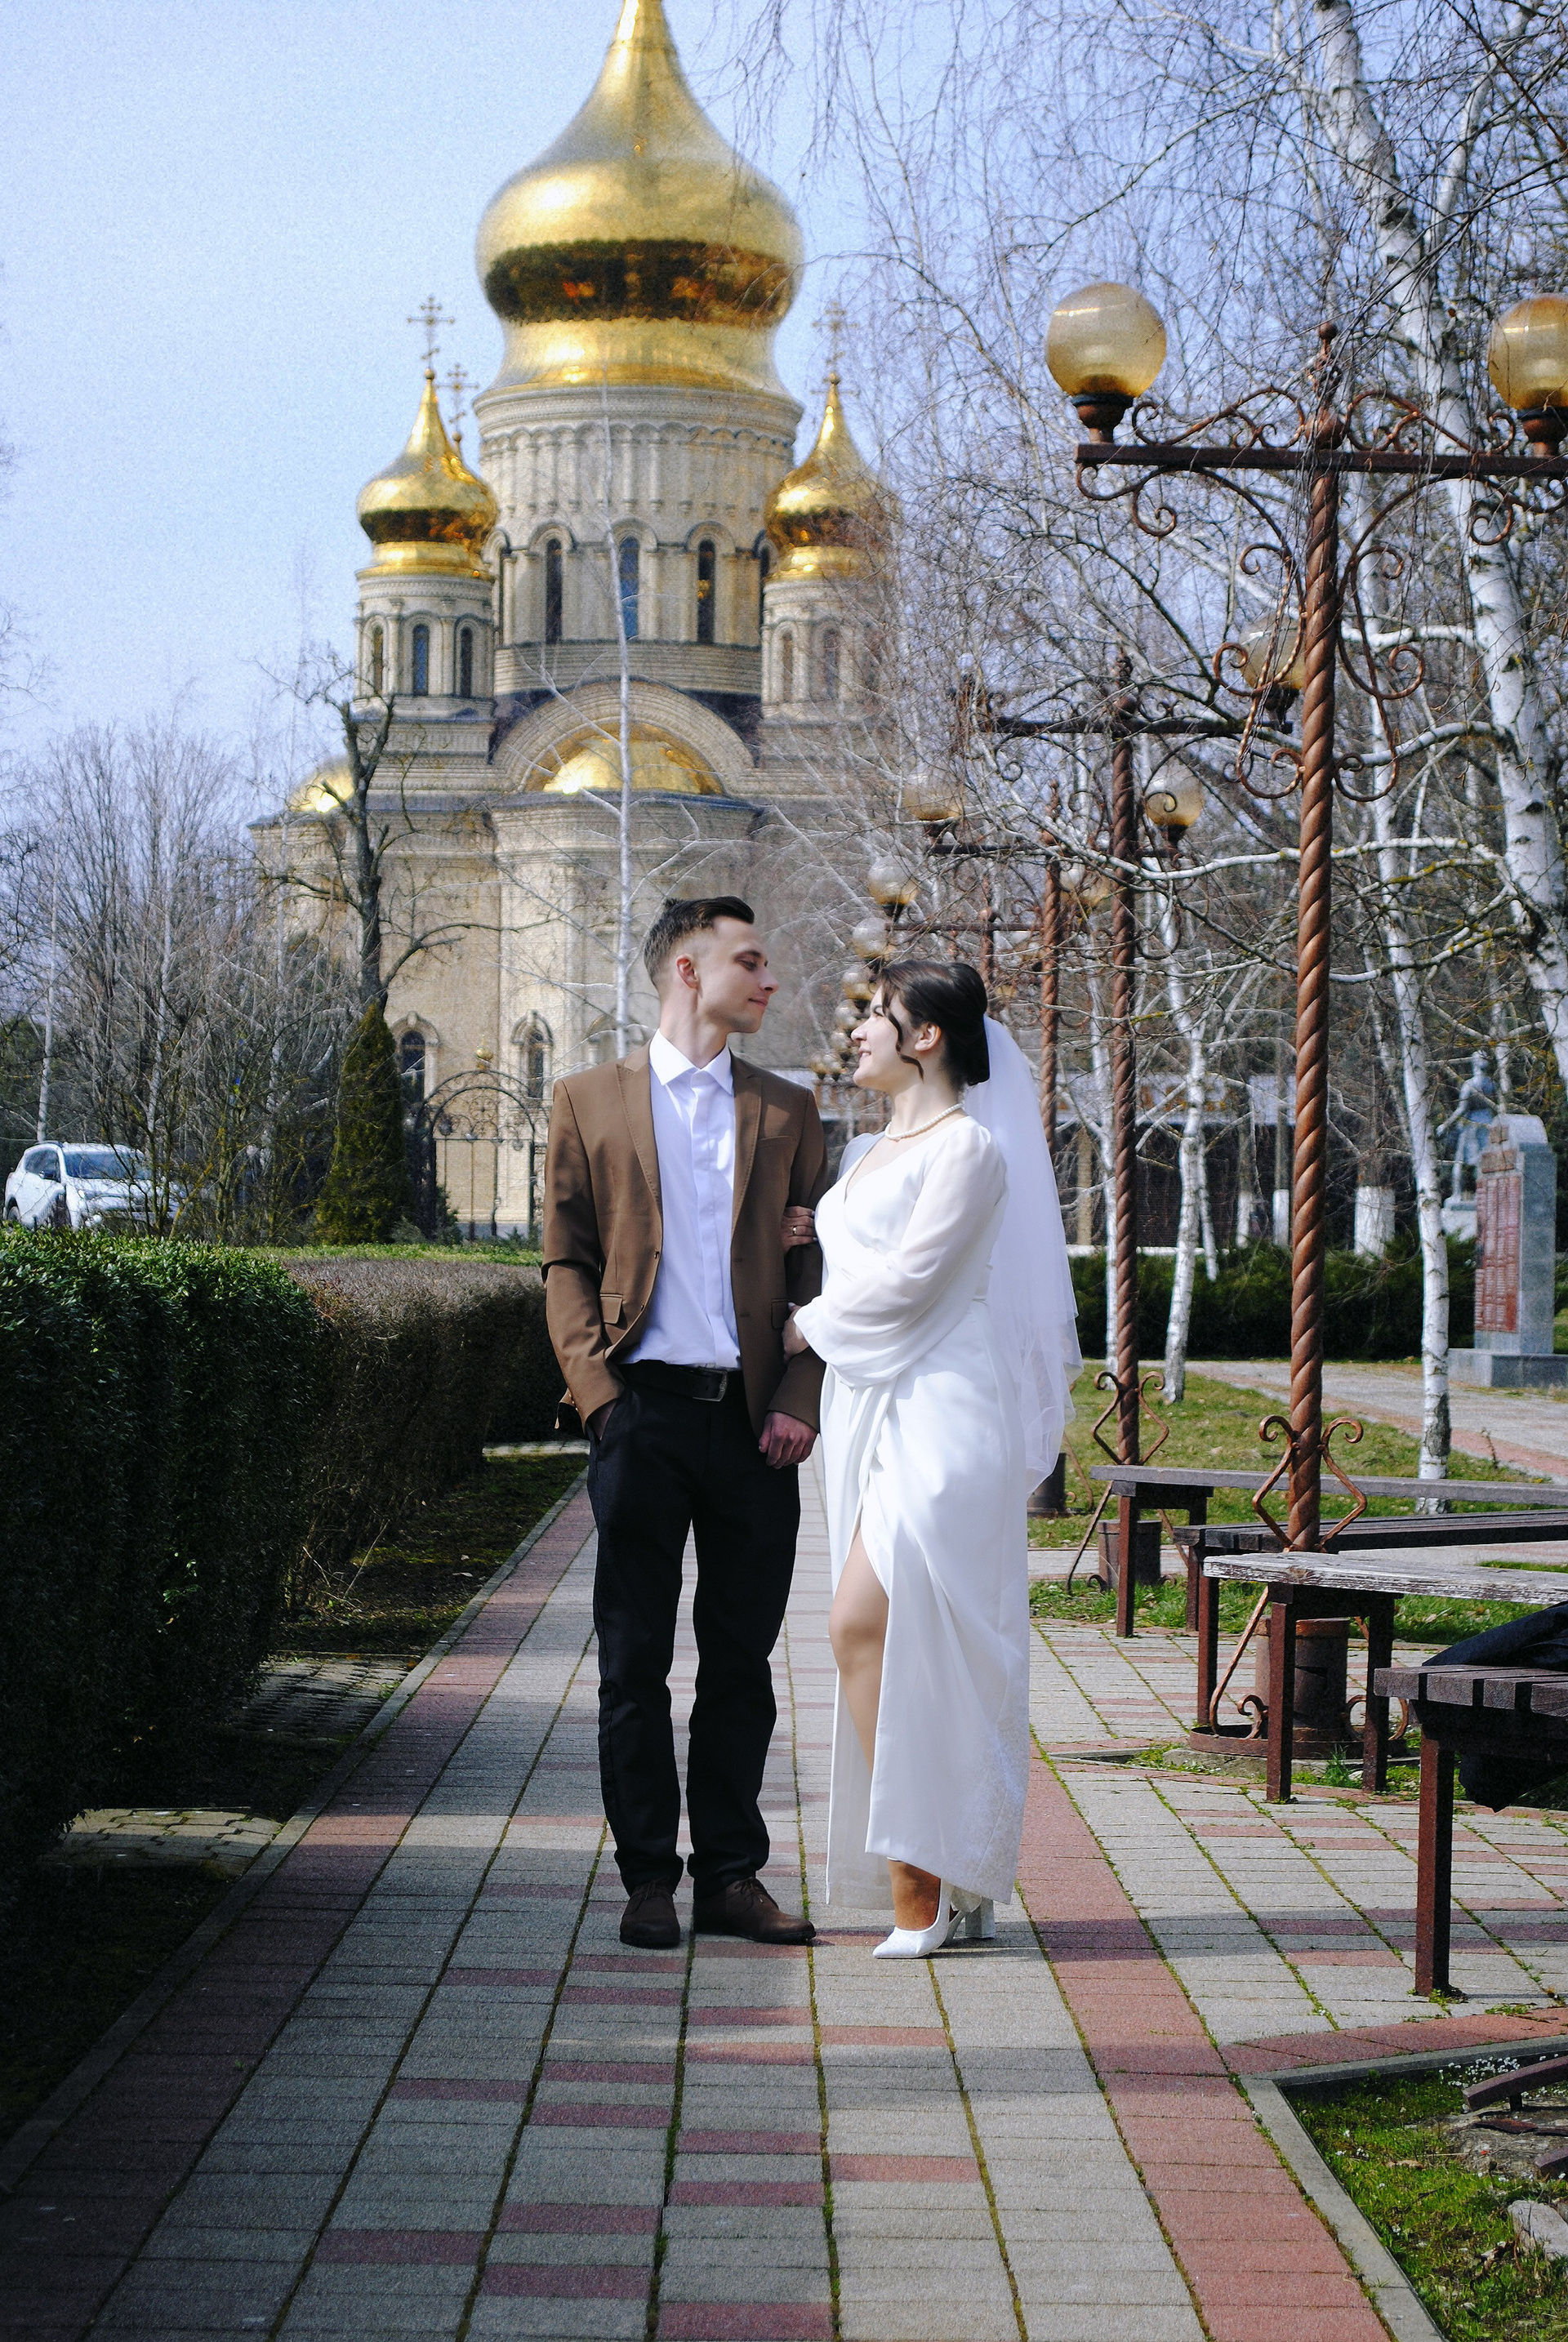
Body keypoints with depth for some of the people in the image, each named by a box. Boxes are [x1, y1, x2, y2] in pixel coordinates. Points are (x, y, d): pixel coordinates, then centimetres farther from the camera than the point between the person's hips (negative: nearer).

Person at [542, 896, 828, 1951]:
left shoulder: (788, 1110, 13)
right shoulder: (590, 1102, 8)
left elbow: (815, 1269, 10)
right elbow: (567, 1263, 5)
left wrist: (801, 1400, -3)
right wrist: (598, 1392, -6)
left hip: (755, 1420, 2)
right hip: (643, 1411, -2)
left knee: (743, 1658, 6)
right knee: (635, 1659, 1)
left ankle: (732, 1875, 13)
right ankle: (649, 1877, 9)